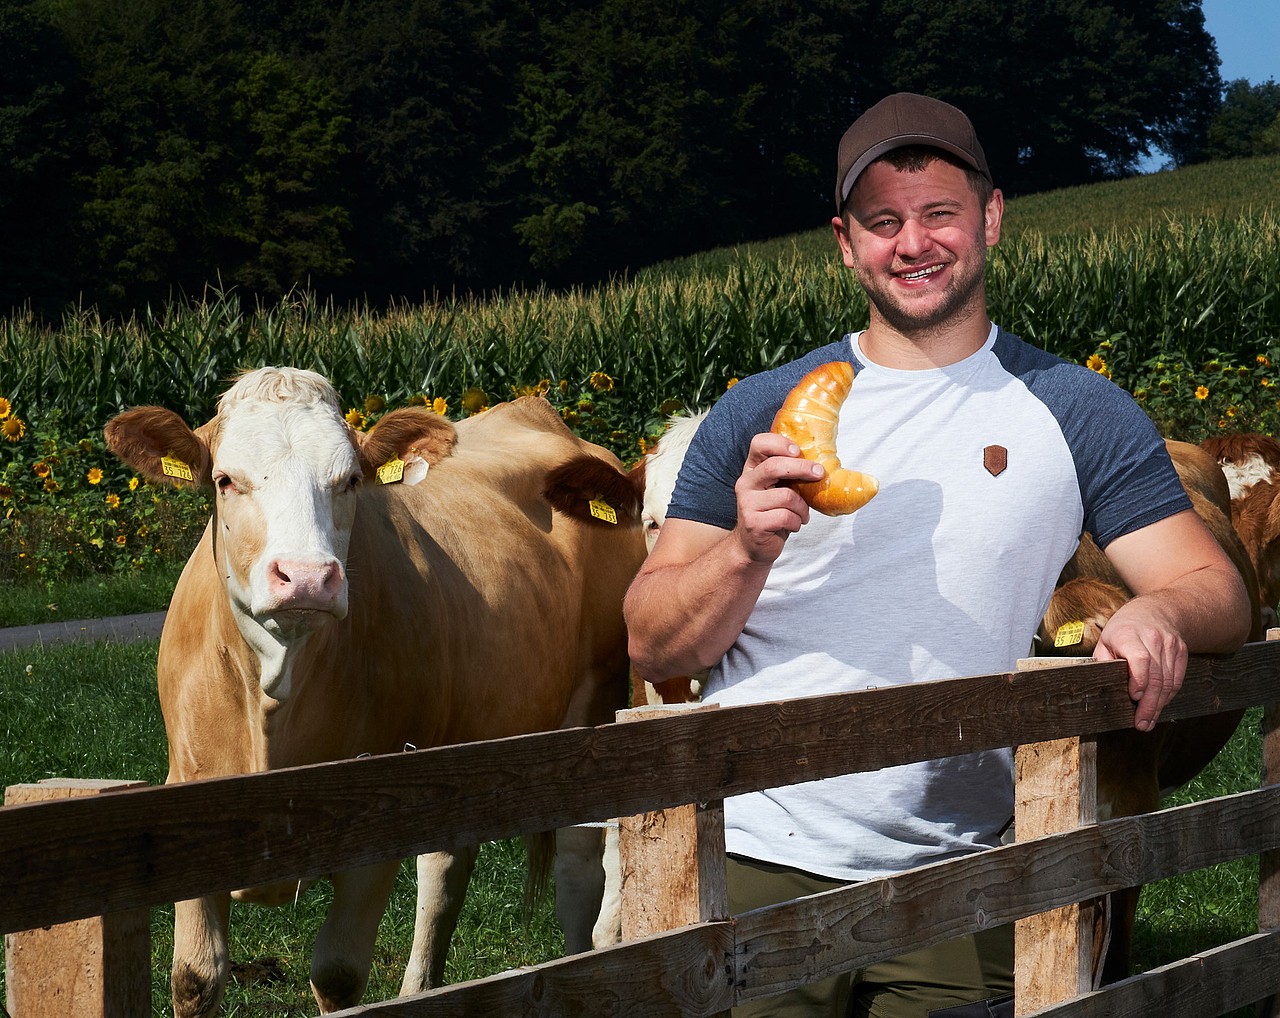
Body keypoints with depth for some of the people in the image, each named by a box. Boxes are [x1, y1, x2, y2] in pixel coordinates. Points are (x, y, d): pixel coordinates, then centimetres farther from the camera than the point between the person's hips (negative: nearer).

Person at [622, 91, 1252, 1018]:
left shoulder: (1078, 413, 7)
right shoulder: (760, 413, 7)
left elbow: (1219, 589, 3)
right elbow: (654, 650, 5)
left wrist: (1159, 611, -21)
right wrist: (747, 550, -15)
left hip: (956, 872, 1)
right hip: (758, 863, 0)